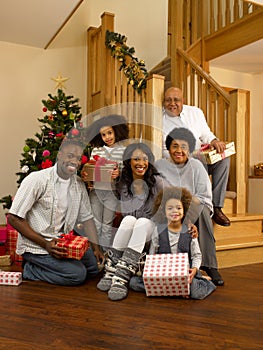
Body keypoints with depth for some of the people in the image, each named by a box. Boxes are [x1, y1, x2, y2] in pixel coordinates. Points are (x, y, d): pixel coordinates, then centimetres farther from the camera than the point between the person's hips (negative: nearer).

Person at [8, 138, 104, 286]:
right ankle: (30, 270, 0)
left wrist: (96, 247, -2)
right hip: (35, 246, -7)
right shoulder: (37, 179, -17)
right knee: (77, 274, -18)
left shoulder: (79, 184, 4)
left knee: (95, 265, -2)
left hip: (62, 243, 7)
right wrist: (45, 244, -21)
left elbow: (87, 217, 9)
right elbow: (14, 218, -16)